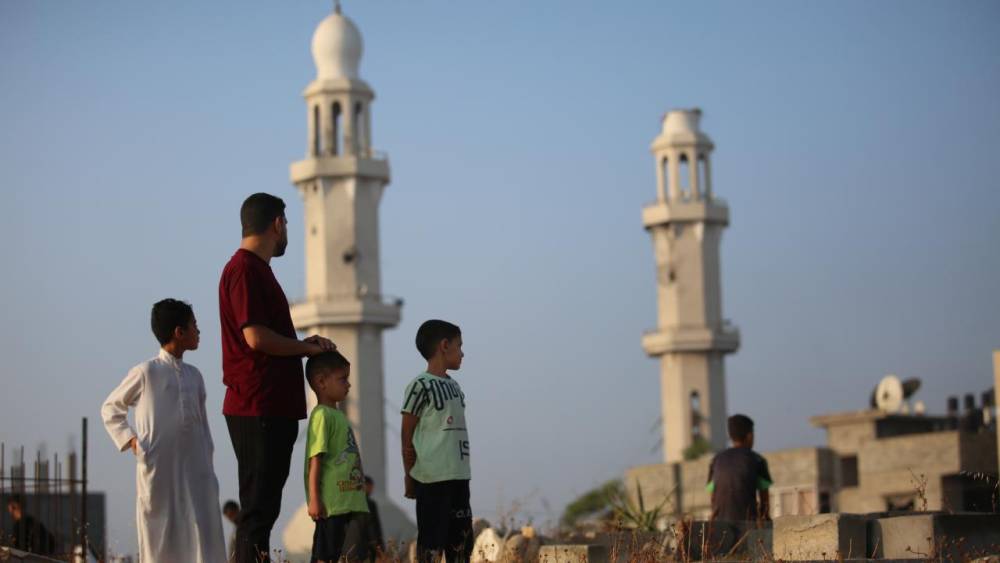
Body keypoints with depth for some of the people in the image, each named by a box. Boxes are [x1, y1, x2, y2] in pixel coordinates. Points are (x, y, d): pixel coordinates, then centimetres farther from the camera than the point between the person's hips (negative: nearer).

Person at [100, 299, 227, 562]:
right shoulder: (146, 372, -1)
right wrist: (129, 439, -3)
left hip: (194, 472, 4)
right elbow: (110, 408, 9)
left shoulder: (194, 375, 13)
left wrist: (208, 468, 12)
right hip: (158, 472, -4)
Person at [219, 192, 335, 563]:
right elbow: (256, 337, -21)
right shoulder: (245, 269, -12)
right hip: (258, 409, -10)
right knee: (258, 509, -10)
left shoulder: (256, 269, 21)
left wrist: (303, 345, 11)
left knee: (262, 507, 11)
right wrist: (305, 347, -7)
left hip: (272, 408, 10)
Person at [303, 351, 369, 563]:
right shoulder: (322, 415, -11)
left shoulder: (338, 415, 17)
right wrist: (314, 499, -20)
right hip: (330, 503, -9)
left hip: (346, 502, 9)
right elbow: (315, 460, -16)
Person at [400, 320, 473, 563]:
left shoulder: (453, 386, 16)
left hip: (458, 475, 8)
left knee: (461, 539, 9)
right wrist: (409, 476, -4)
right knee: (431, 542, -7)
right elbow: (407, 435, -5)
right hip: (432, 477, -8)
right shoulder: (420, 386, -7)